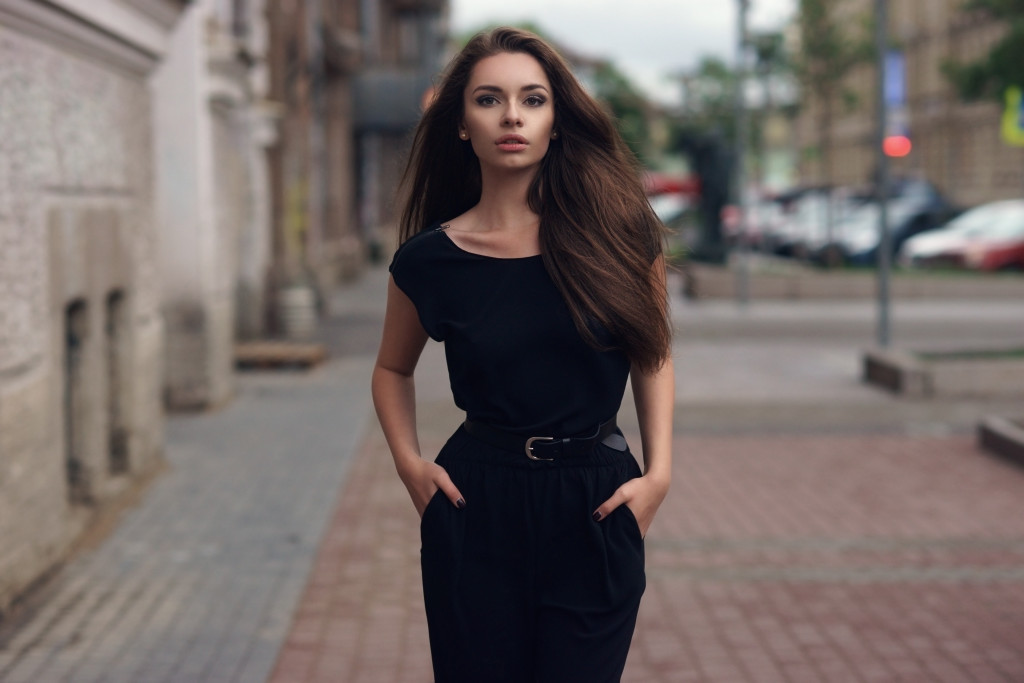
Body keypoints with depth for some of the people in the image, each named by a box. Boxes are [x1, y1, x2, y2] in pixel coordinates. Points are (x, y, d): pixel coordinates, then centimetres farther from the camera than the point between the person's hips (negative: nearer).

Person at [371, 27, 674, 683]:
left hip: (596, 511, 0)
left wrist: (659, 471, 0)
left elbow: (654, 353, 10)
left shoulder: (616, 230, -4)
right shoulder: (429, 259, -3)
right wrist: (409, 464, 1)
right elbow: (394, 369, 15)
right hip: (477, 510, 0)